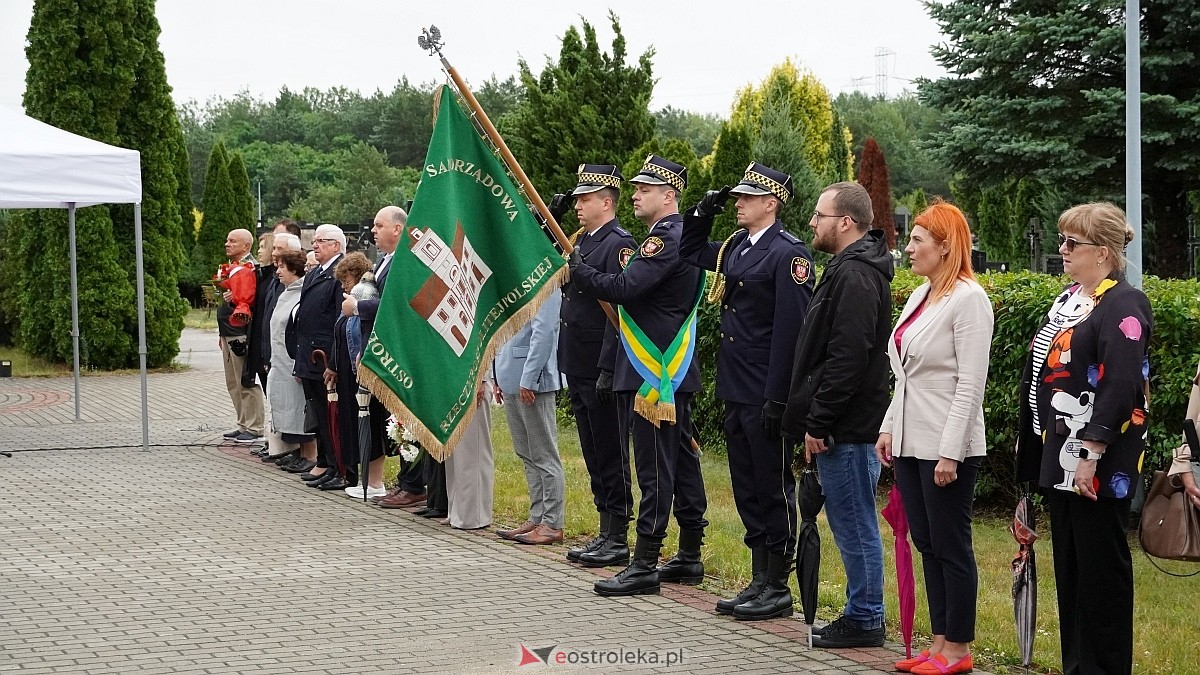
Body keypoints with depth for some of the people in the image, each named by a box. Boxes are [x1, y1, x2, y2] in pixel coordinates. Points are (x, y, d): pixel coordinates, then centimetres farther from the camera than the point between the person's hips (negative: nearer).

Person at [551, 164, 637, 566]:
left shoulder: (619, 244, -14)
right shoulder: (582, 241, 14)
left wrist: (608, 370, -22)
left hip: (601, 371, -9)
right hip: (578, 369, 9)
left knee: (611, 454, -2)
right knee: (593, 454, 14)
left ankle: (618, 540, 5)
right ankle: (605, 534, 21)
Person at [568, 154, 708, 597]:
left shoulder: (666, 239, -15)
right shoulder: (679, 236, 18)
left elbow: (623, 289, -23)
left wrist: (575, 269, -13)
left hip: (655, 375, -11)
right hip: (673, 373, 11)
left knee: (655, 468, -9)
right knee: (681, 461, 13)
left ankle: (644, 565, -7)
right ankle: (689, 558, 19)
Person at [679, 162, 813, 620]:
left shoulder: (789, 254, -14)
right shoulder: (736, 248, 11)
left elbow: (790, 330, -18)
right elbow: (692, 253, 31)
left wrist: (778, 398, -21)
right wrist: (703, 213, 13)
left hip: (766, 396, -9)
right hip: (736, 392, 9)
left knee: (774, 489, 1)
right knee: (747, 489, 13)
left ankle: (778, 589, 9)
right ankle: (759, 582, 22)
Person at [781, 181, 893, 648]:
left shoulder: (855, 276, -17)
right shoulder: (851, 269, 16)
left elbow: (846, 359, -23)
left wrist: (818, 423, -19)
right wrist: (816, 420, 19)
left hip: (847, 429, -10)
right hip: (844, 425, 10)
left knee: (854, 523, -2)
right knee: (851, 522, 15)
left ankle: (865, 619, 6)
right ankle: (862, 615, 22)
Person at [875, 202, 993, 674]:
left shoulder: (968, 298, -13)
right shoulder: (919, 296, 13)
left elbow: (971, 383, -17)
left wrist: (950, 452, -20)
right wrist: (889, 427, 13)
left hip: (946, 447, -9)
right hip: (910, 441, 9)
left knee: (951, 546, 0)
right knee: (926, 545, 12)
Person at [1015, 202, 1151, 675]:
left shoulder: (1123, 306, -13)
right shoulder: (1068, 298, 15)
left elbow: (1120, 387, -21)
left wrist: (1092, 452, -24)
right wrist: (1039, 449, 18)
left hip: (1096, 464, -9)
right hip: (1059, 458, 9)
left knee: (1101, 566, -1)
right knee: (1067, 564, 14)